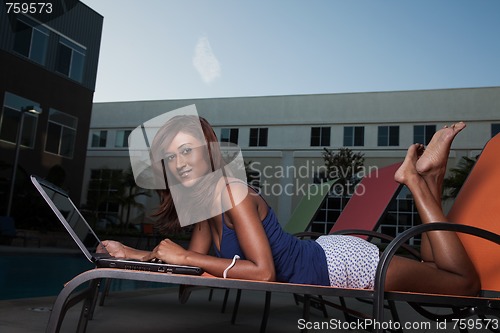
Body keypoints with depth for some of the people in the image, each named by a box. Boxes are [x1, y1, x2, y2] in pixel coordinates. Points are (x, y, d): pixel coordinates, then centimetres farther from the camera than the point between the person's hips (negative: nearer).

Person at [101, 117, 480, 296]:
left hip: (340, 264, -8)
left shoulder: (230, 188, -24)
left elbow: (263, 271, -29)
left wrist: (184, 256, -26)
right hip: (322, 257, 8)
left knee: (465, 284, 3)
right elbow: (195, 259, 6)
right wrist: (132, 253, -2)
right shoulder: (204, 200, 2)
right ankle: (425, 177, 22)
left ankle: (419, 178, 11)